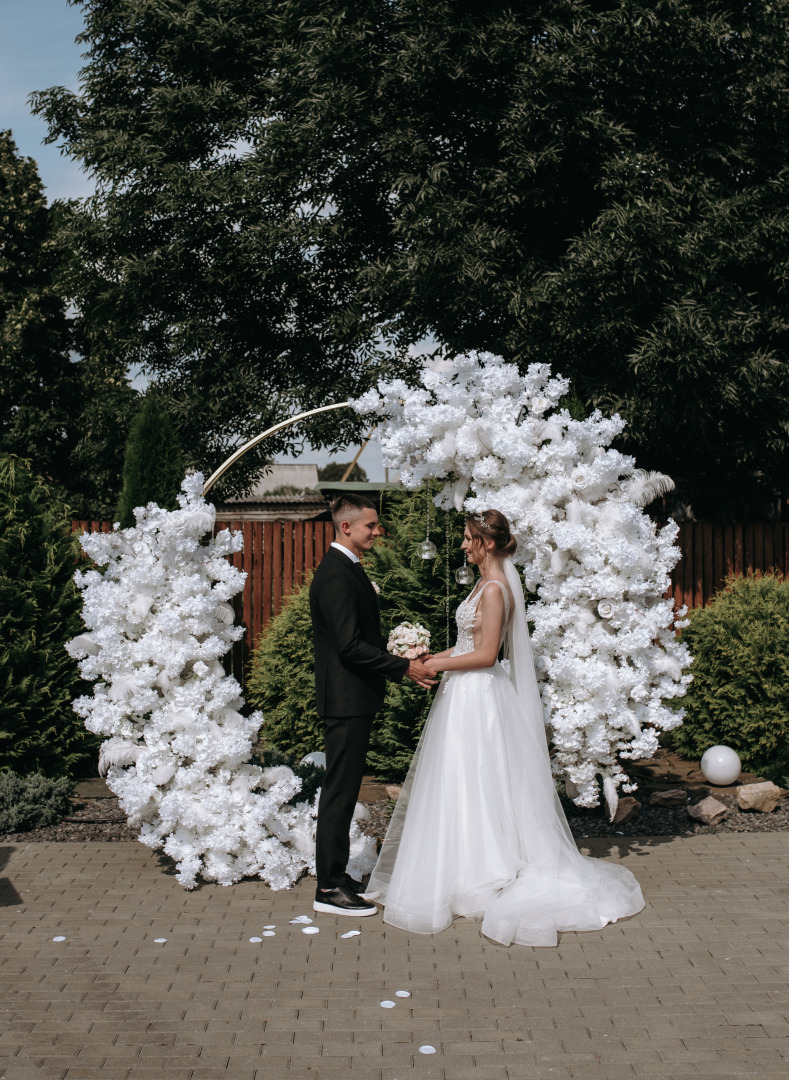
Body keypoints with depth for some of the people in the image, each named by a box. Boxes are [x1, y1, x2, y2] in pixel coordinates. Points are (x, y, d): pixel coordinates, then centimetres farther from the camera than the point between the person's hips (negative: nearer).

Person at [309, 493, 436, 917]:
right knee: (340, 791, -5)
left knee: (343, 789, 16)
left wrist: (399, 661, 11)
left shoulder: (347, 568, 15)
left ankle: (334, 873, 25)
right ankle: (329, 889, 1)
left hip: (352, 698, 11)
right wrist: (405, 668, -18)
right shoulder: (336, 575, -19)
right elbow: (350, 646, -24)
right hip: (346, 700, -11)